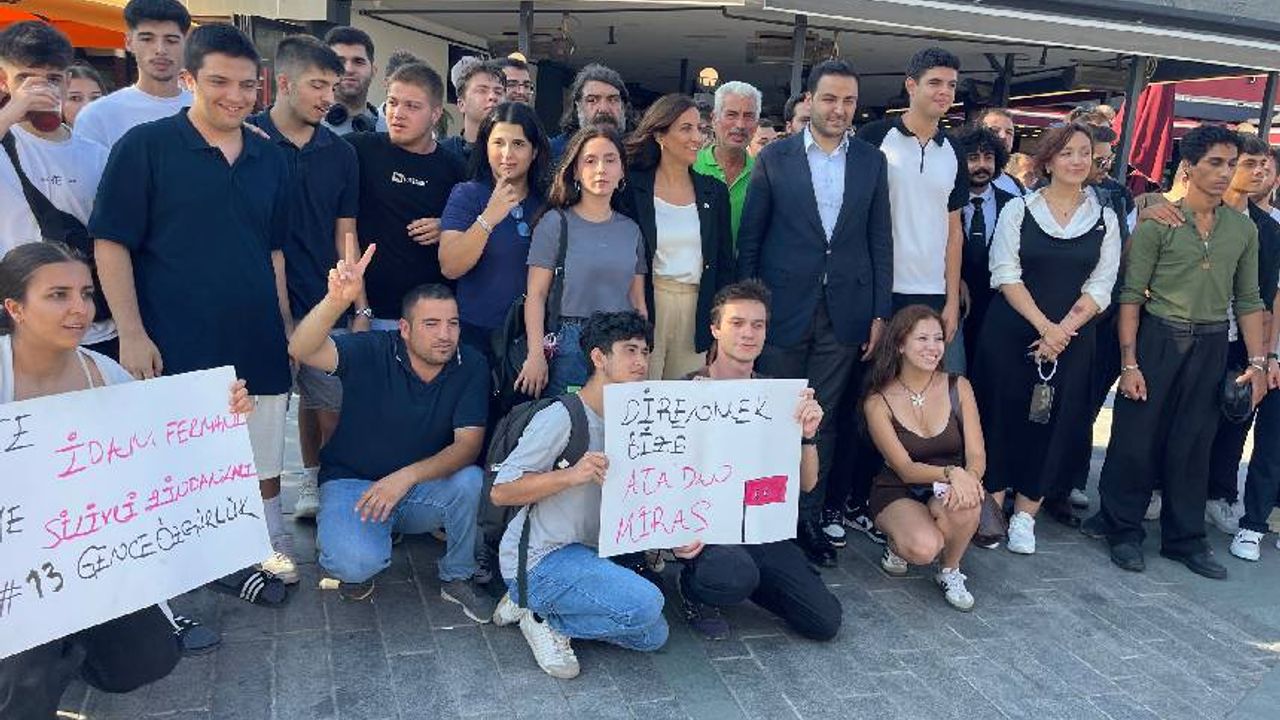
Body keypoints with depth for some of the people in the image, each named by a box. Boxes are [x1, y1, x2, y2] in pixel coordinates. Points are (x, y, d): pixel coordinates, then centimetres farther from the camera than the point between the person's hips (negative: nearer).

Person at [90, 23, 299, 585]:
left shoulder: (269, 160, 8)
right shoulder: (145, 147, -5)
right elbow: (111, 243, -8)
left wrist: (284, 328, 12)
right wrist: (132, 334, -14)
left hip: (258, 346, 4)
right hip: (177, 348, -4)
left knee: (264, 456, 14)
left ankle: (270, 547, 32)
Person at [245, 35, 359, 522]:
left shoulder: (340, 154, 7)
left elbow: (345, 237, 10)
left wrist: (360, 309, 4)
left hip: (320, 306, 3)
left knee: (331, 407, 6)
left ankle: (314, 483, 28)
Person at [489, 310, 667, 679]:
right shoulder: (560, 418, -16)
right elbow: (501, 492, -18)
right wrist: (571, 475, -32)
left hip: (587, 554, 9)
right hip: (539, 560, -9)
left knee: (653, 636, 4)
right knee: (646, 604, -26)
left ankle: (535, 605, 10)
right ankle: (544, 616, -3)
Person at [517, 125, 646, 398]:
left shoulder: (631, 230, 12)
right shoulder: (555, 223, 0)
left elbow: (638, 301, 14)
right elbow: (536, 295, -4)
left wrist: (644, 355, 9)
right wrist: (535, 354, -12)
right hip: (569, 347, -3)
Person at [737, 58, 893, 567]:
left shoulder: (872, 161, 7)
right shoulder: (774, 158, 1)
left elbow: (880, 240, 7)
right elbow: (749, 238, 1)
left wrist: (880, 313, 3)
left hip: (844, 311, 2)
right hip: (783, 309, -2)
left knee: (822, 417, 8)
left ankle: (810, 518, 21)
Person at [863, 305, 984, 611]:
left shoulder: (958, 387, -3)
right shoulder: (878, 402, -10)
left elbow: (977, 456, -7)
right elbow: (905, 468, -15)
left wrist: (967, 478, -32)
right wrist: (951, 473, -35)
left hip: (946, 494, 2)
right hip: (897, 495, -2)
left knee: (966, 502, -35)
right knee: (923, 548, -33)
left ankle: (950, 571, -3)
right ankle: (898, 543, 7)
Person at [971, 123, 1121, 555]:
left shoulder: (1105, 219, 6)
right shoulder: (1019, 210, 0)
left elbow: (1100, 286, 1)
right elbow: (1006, 275, -7)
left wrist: (1063, 330, -13)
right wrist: (1043, 325, -16)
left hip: (1073, 338, 2)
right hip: (1011, 331, -2)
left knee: (1053, 420, 4)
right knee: (1003, 414, 3)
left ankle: (1024, 515, 15)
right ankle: (992, 504, 17)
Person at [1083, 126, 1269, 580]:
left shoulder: (1244, 229, 7)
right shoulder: (1158, 222, -6)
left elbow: (1248, 301, 11)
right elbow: (1131, 295, -8)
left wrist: (1258, 362, 4)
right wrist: (1129, 363, -12)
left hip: (1211, 346, 4)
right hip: (1157, 338, -4)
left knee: (1193, 444, 11)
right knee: (1136, 437, 1)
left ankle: (1184, 538, 24)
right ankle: (1122, 529, 18)